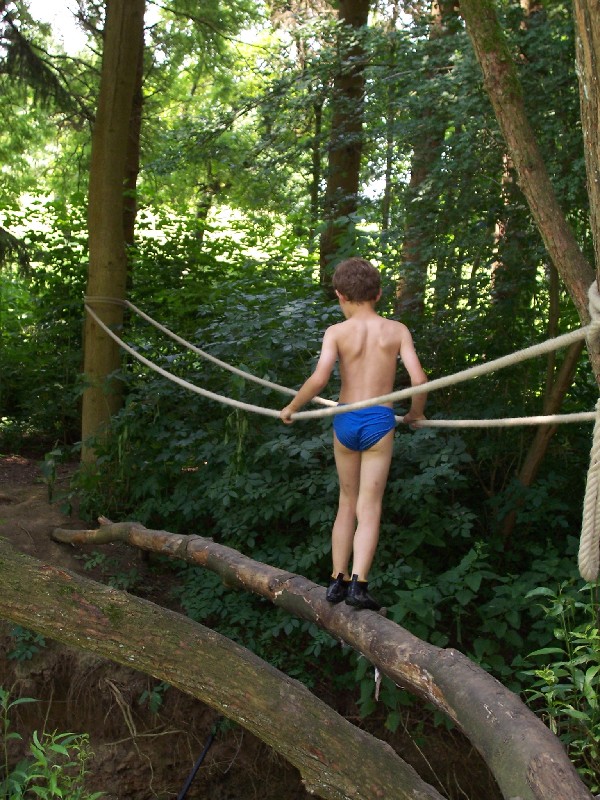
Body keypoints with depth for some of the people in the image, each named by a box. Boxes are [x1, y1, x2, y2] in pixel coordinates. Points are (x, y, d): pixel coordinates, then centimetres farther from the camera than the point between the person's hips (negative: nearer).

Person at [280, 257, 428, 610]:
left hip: (345, 421, 1)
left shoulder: (337, 332, -2)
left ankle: (338, 579, 14)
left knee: (348, 502, 16)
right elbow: (419, 379, -7)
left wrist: (292, 407, 0)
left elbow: (319, 378, -15)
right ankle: (359, 583, -12)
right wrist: (416, 413, 11)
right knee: (369, 507, 1)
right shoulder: (397, 330, 1)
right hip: (380, 421, -1)